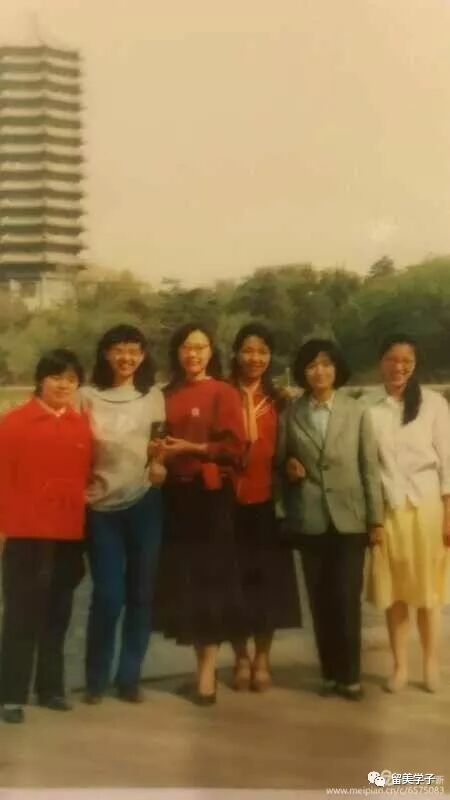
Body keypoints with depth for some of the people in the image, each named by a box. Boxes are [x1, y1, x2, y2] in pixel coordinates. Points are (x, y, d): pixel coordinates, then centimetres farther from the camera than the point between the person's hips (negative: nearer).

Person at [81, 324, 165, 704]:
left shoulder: (154, 396, 7)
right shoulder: (89, 397, 3)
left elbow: (161, 444, 13)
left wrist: (159, 464, -8)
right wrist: (82, 484, -9)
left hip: (144, 503, 2)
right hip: (102, 506, -1)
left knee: (140, 593, 6)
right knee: (107, 596, -3)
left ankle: (129, 677, 19)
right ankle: (96, 679, 16)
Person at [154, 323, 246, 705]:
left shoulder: (224, 393, -2)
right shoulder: (167, 396, 11)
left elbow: (234, 446, -8)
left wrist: (191, 448, -14)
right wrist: (160, 455, -4)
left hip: (211, 495, -5)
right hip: (176, 496, 5)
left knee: (210, 578, -2)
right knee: (182, 580, 6)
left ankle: (207, 671, 3)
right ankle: (203, 663, 19)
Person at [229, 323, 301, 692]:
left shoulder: (278, 400, 10)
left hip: (267, 500, 2)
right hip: (230, 501, -2)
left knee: (268, 579, 6)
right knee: (235, 579, 5)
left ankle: (262, 658, 21)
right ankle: (241, 658, 20)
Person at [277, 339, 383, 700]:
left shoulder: (357, 411, 2)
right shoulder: (291, 414, 5)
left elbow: (370, 466, 0)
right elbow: (280, 458, 14)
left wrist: (376, 516, -3)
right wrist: (288, 467, -10)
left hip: (349, 517, -1)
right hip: (309, 519, 2)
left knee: (347, 598, -2)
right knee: (320, 599, 7)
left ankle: (350, 674, 9)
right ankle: (330, 672, 17)